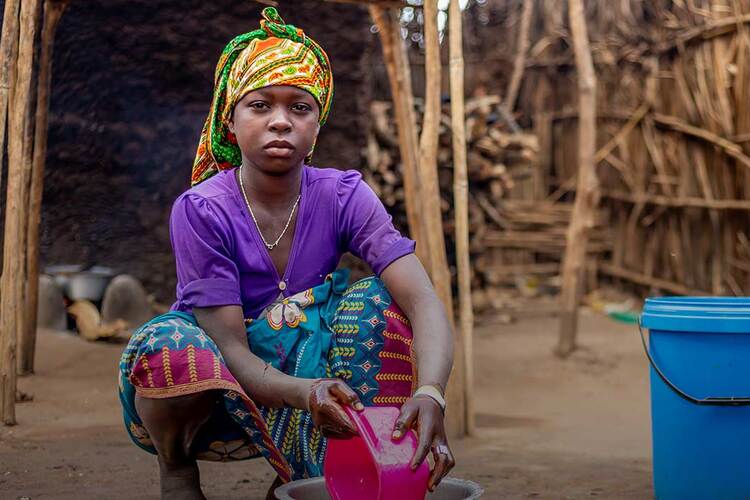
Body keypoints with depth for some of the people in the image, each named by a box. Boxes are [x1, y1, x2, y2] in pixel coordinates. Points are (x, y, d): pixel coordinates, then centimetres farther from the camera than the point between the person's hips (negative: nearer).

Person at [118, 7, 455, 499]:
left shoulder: (343, 196, -12)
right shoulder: (201, 210, -19)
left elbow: (424, 301, -24)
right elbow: (230, 349, -24)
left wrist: (429, 394, -44)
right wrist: (306, 393, -44)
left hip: (303, 370, 3)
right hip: (205, 399, -3)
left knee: (374, 300, -20)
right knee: (170, 345, -35)